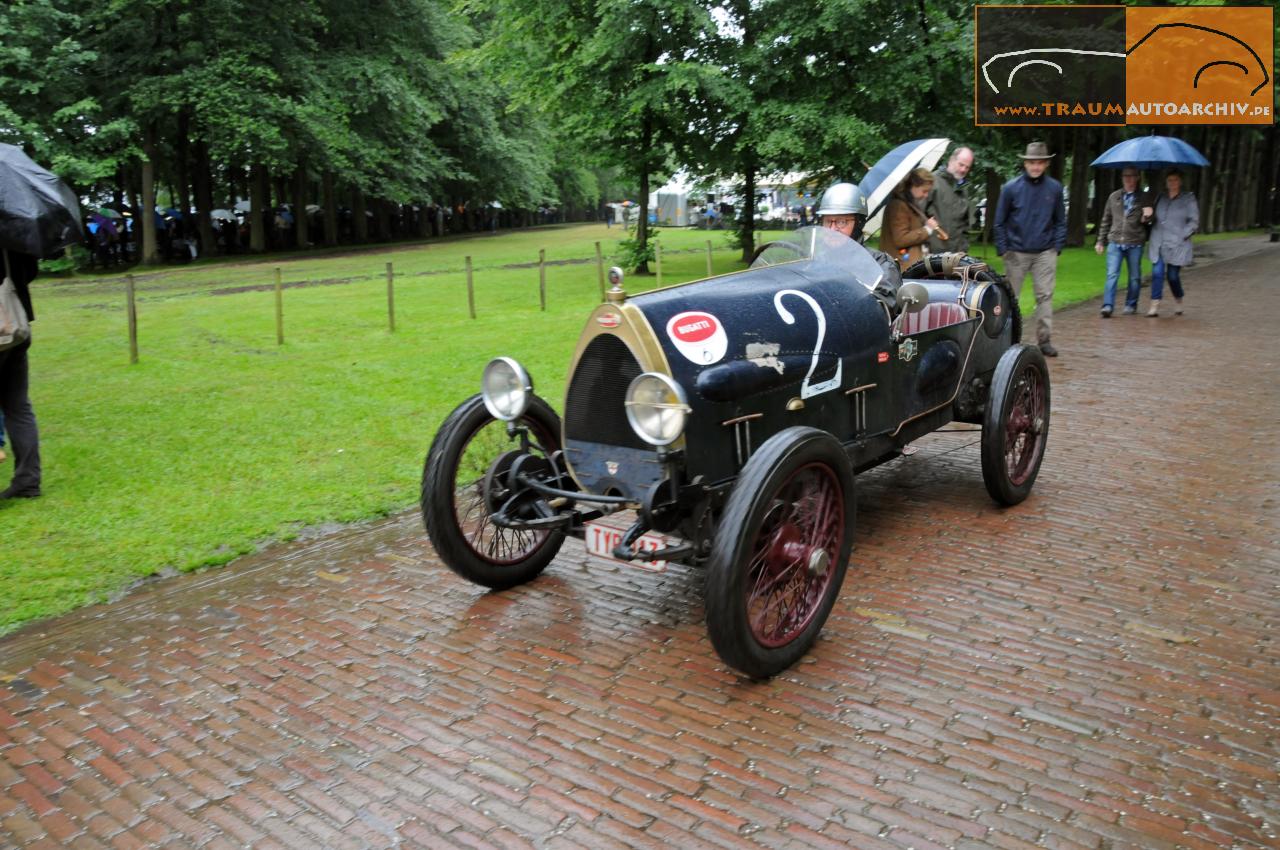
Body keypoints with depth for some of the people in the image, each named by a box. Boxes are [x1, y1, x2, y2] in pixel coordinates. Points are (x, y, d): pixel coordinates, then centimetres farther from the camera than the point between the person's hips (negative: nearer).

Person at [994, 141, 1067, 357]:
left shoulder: (1054, 188, 4)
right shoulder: (1011, 188, -3)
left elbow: (1060, 221, 12)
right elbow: (999, 222, 3)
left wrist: (1057, 247, 3)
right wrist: (1003, 250, -2)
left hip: (1045, 253, 2)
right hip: (1017, 253, -1)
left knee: (1045, 296, 2)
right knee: (1010, 296, 4)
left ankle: (1044, 339, 9)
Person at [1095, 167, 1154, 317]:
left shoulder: (1143, 198, 5)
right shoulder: (1114, 197, 8)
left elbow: (1145, 221, 7)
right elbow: (1106, 220, 14)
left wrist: (1147, 216, -17)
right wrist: (1101, 241, 13)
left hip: (1135, 244, 0)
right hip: (1115, 242, 0)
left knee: (1134, 277, 7)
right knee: (1112, 274, -11)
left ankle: (1131, 305, 19)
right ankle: (1108, 306, -14)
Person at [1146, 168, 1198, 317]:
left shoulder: (1188, 198, 0)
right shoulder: (1161, 197, 11)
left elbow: (1194, 221, -2)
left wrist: (1182, 236, -10)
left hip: (1176, 245, -3)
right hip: (1158, 244, 3)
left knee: (1173, 275, 3)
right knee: (1157, 273, -8)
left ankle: (1179, 303, 26)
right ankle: (1154, 307, -7)